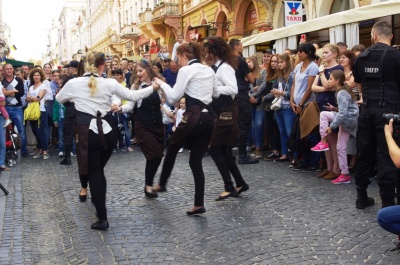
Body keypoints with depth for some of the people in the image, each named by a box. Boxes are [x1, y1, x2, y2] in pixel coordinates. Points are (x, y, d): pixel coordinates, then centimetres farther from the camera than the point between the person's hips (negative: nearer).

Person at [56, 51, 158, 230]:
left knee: (93, 173, 4)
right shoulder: (109, 83, 0)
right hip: (107, 131, 2)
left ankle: (102, 219, 2)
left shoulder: (74, 83, -1)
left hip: (88, 133, -2)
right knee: (99, 170, 21)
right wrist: (153, 87, 20)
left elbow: (59, 99, 18)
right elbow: (133, 96, 7)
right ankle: (99, 201, 40)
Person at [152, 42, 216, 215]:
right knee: (196, 161, 10)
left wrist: (162, 84, 10)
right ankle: (199, 204, 7)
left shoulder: (186, 70, -5)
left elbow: (173, 97, -4)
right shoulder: (209, 70, 18)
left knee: (172, 148, 18)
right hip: (208, 117, 7)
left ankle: (162, 184, 35)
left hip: (193, 116, -7)